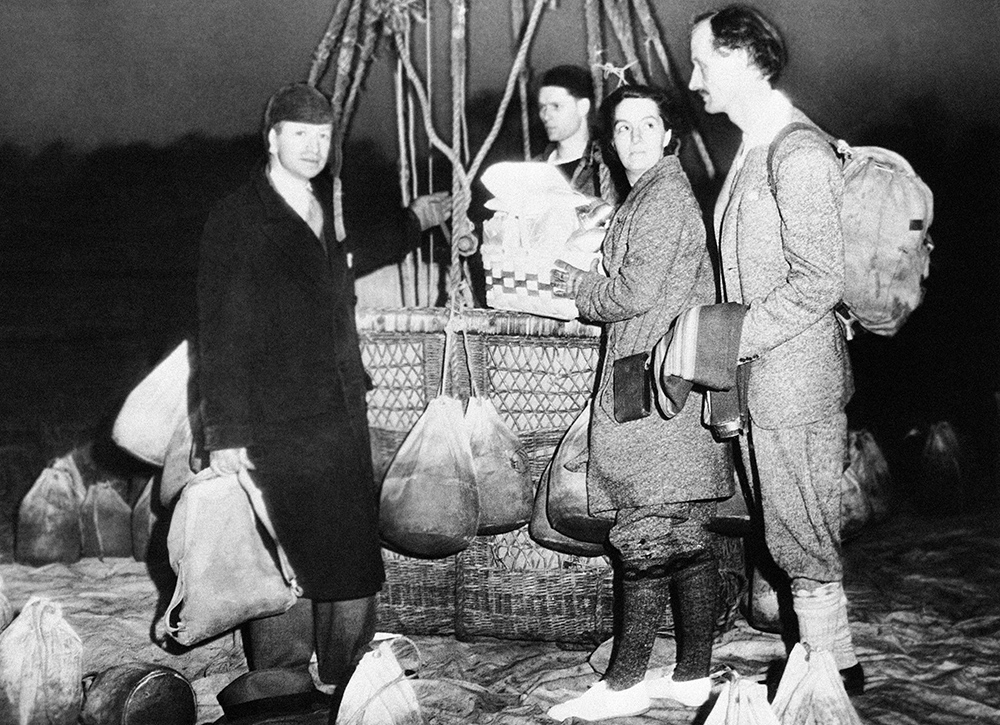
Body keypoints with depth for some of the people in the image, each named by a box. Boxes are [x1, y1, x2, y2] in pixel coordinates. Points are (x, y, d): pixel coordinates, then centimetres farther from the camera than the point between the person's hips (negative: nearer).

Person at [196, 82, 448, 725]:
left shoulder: (325, 210, 14)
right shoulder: (236, 220, -6)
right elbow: (220, 334, -8)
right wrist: (225, 431, -12)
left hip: (344, 412, 6)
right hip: (277, 425, -6)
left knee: (354, 560, 10)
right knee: (289, 563, -3)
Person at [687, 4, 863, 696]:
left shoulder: (800, 156, -17)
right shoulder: (753, 147, 13)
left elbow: (817, 284, -22)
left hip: (797, 384, -9)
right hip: (757, 380, 9)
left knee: (802, 536, 1)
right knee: (785, 531, 16)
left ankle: (834, 670, 16)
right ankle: (827, 658, 28)